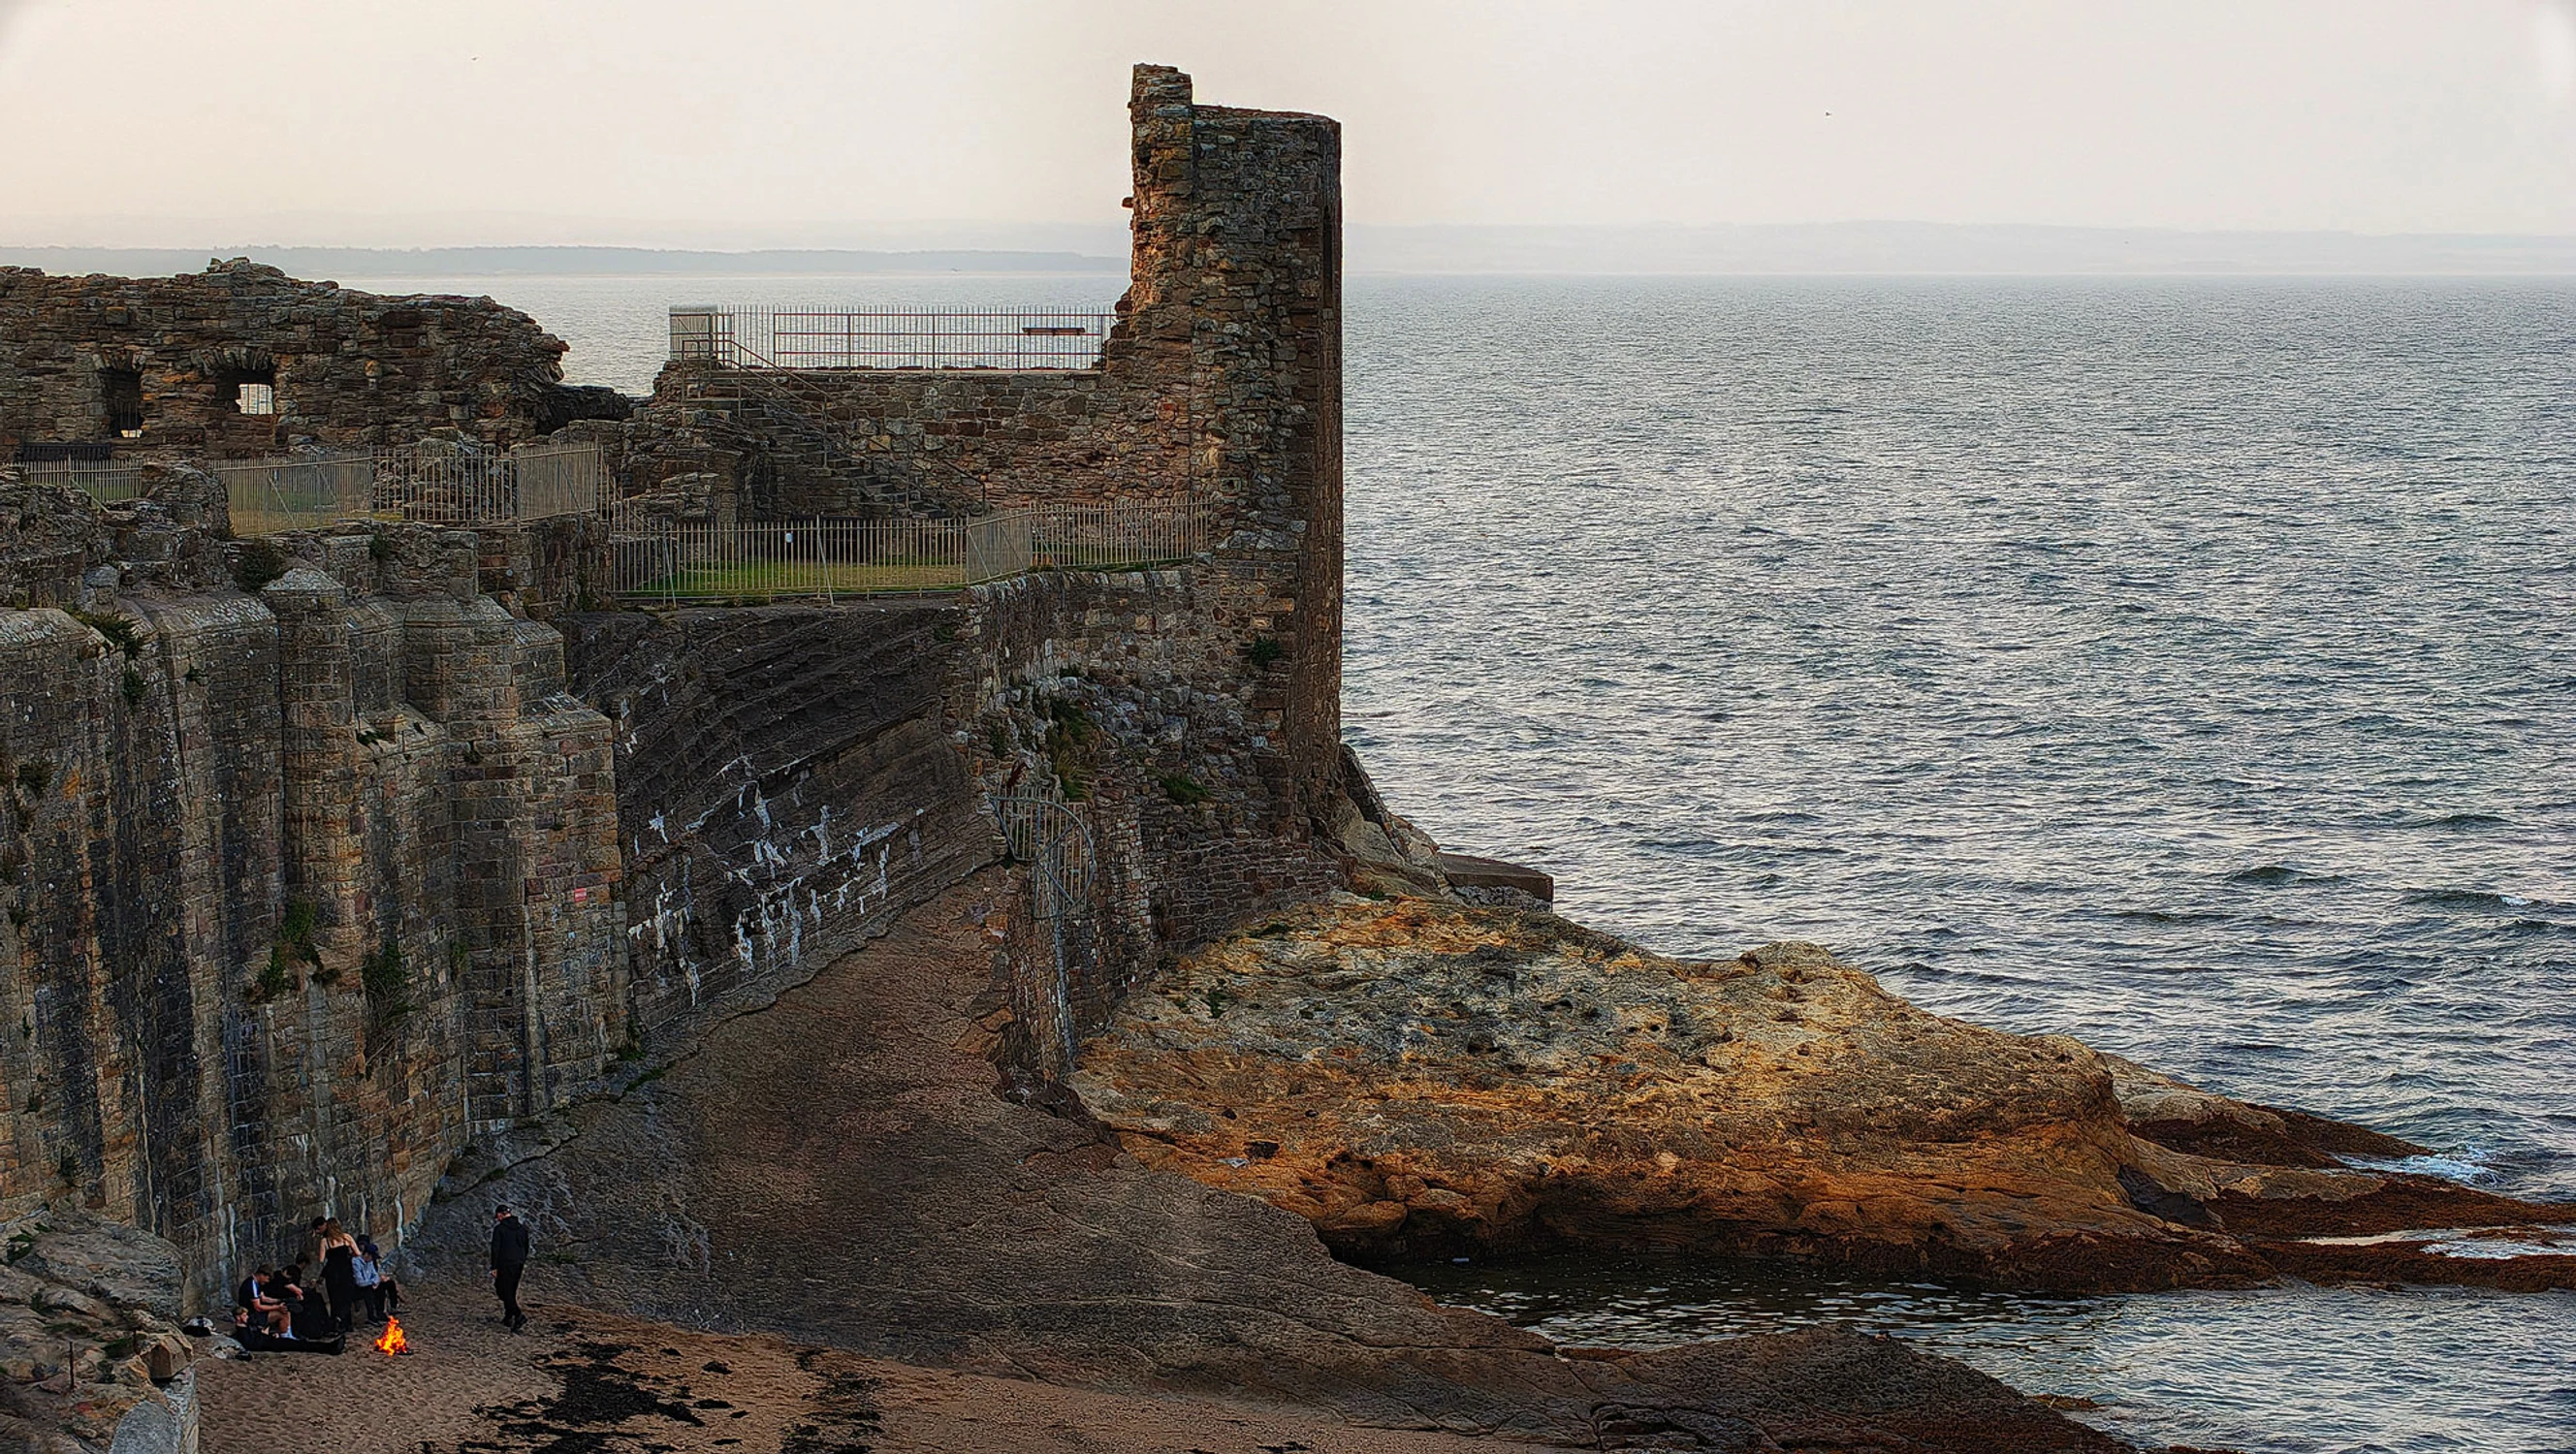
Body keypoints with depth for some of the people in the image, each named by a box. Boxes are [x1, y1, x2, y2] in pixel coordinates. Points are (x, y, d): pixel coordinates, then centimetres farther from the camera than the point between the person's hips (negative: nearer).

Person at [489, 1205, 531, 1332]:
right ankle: (508, 1318, 21)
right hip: (518, 1264, 6)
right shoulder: (522, 1227, 8)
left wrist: (494, 1267, -9)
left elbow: (495, 1249, -13)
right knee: (511, 1292, 17)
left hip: (505, 1264, -6)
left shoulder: (499, 1228, -11)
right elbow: (526, 1247, 15)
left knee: (504, 1292, -3)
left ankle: (519, 1316, -18)